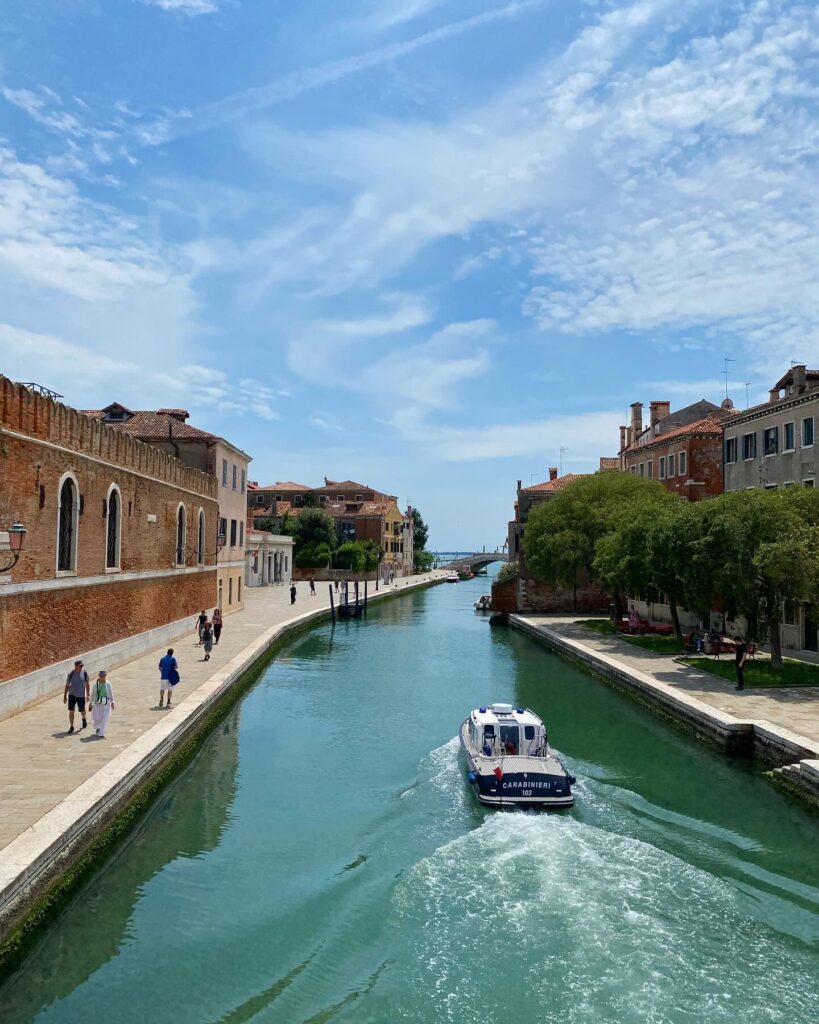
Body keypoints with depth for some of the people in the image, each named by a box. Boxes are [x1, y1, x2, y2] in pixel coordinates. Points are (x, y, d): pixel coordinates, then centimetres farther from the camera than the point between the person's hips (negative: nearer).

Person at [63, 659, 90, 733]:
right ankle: (71, 727, 3)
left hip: (81, 695, 0)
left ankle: (84, 719, 43)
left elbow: (87, 684, 4)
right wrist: (65, 696, 1)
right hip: (72, 695, 0)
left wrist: (87, 695, 1)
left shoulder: (84, 673, -5)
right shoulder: (71, 673, -6)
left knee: (82, 711, 10)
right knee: (71, 711, -8)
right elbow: (67, 685, 2)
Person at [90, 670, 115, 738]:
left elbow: (111, 694, 2)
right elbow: (93, 694, 8)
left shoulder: (108, 684, -4)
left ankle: (101, 734, 0)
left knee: (104, 719, -6)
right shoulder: (96, 684, -2)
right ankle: (97, 727, 37)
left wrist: (112, 703, 2)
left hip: (106, 704, -1)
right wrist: (91, 703, 11)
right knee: (97, 718, 2)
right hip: (97, 704, 1)